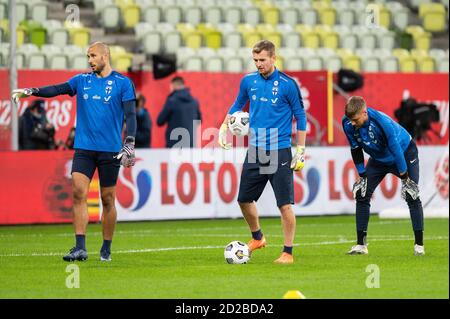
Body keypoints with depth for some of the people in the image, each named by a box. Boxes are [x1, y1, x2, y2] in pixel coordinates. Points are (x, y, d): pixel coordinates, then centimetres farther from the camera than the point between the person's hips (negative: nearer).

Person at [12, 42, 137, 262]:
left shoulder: (122, 83, 1)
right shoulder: (82, 80, 11)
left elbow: (130, 115, -2)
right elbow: (58, 89, -2)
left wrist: (129, 145, -12)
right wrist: (30, 91, -18)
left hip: (110, 150, -3)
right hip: (84, 148, 3)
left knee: (108, 199, 2)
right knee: (79, 192, -12)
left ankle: (106, 250, 14)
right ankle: (80, 248, -13)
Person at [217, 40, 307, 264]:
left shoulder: (287, 84, -9)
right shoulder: (248, 81, 4)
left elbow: (300, 117, -3)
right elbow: (237, 105, 21)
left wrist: (301, 151, -5)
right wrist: (224, 128, 8)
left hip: (279, 152, -5)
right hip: (254, 151, 5)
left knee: (285, 205, -8)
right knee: (244, 199, 11)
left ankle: (288, 253, 2)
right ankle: (257, 238, 35)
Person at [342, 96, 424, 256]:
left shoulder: (381, 121, -39)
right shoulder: (348, 123, -22)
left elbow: (395, 148, -31)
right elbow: (356, 149, -6)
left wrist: (405, 177, -25)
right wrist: (362, 175, -5)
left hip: (405, 154, -5)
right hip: (378, 159, 5)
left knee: (412, 197, -13)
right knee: (361, 195, -4)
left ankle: (419, 245, -7)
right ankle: (361, 245, 0)